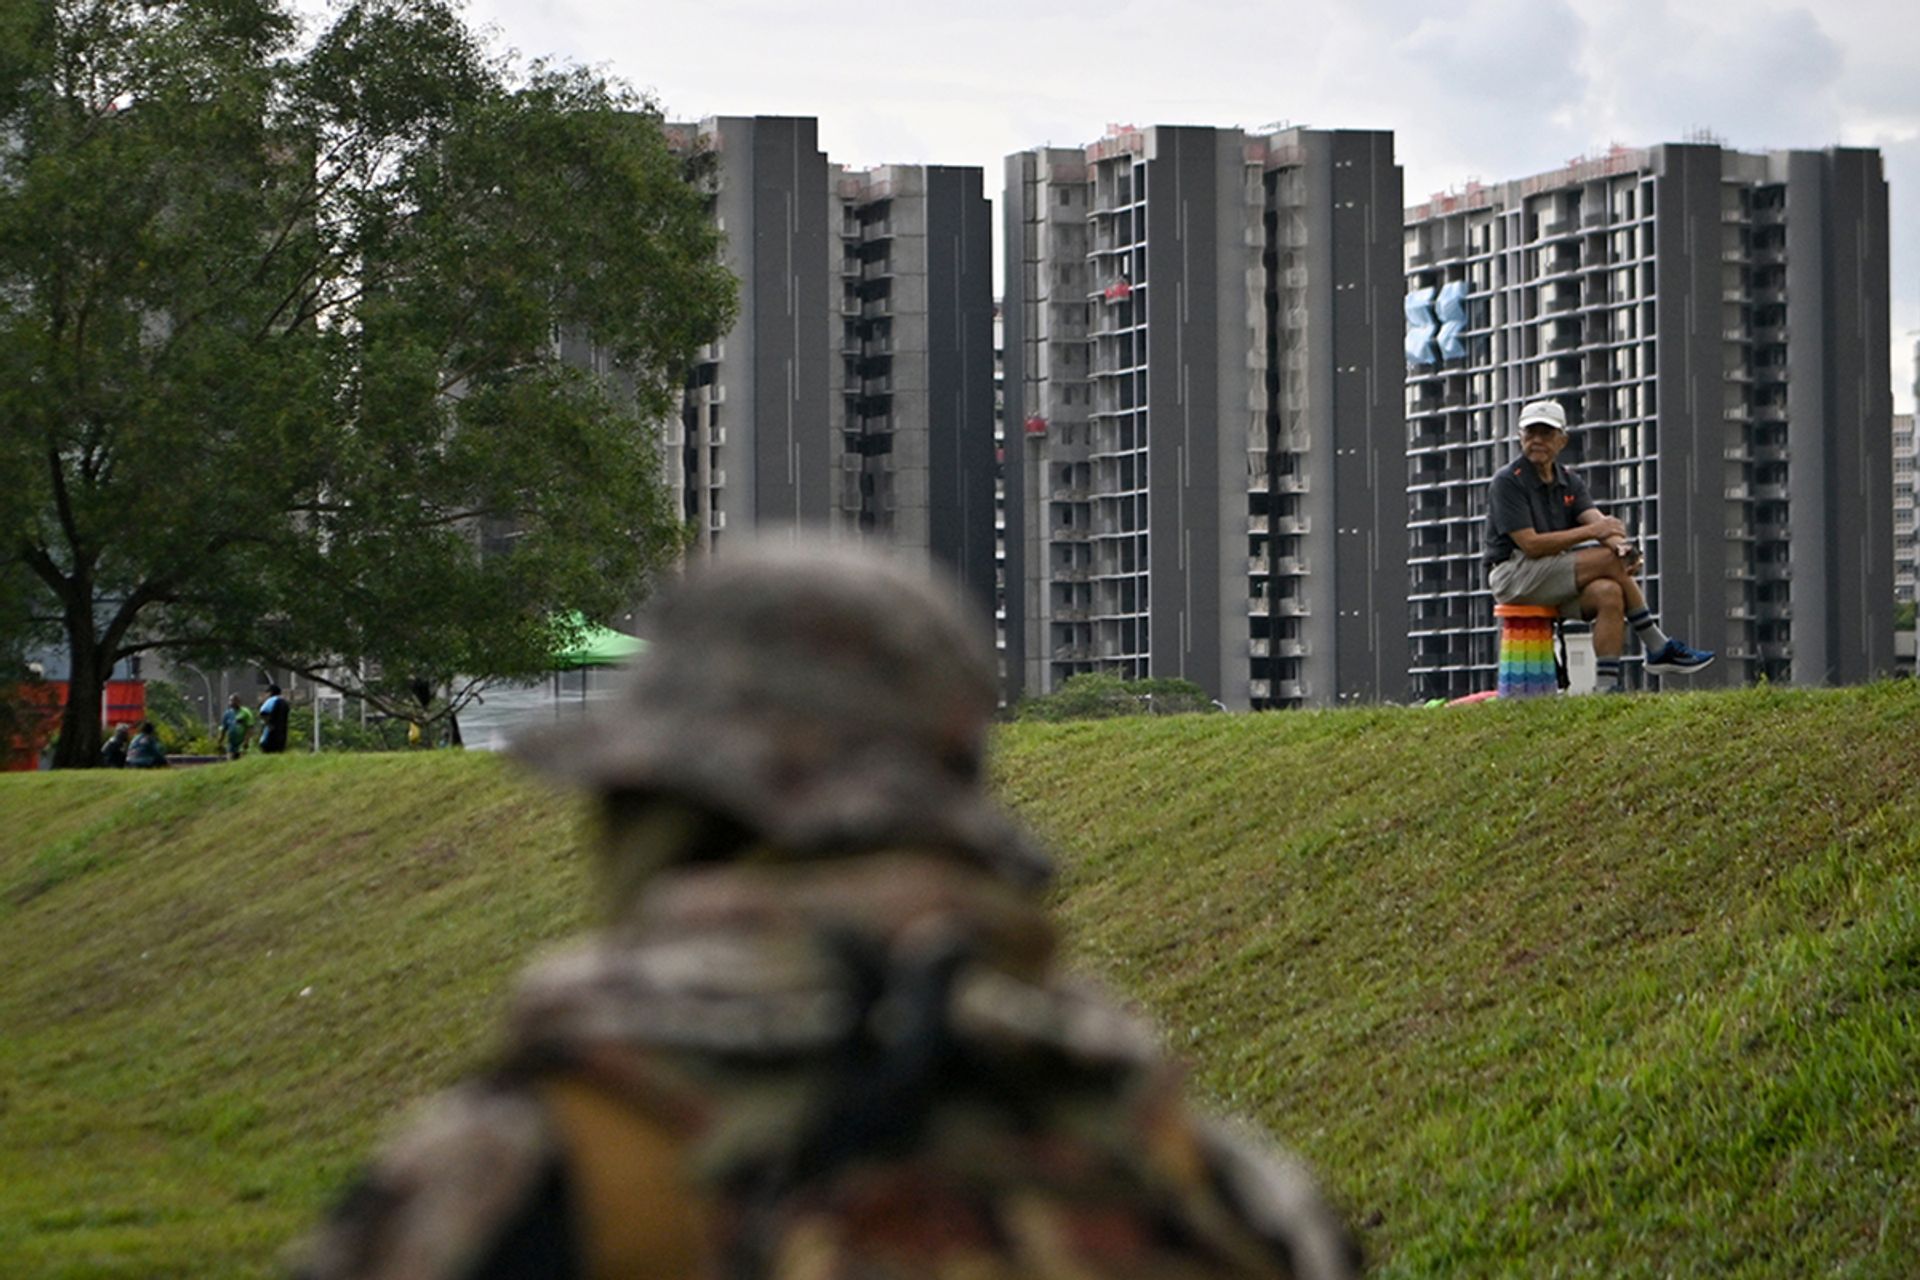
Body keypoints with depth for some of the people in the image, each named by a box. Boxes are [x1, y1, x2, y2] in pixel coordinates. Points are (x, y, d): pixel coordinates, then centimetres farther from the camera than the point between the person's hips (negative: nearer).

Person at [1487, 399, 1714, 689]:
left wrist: (1620, 544, -28)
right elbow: (1530, 545, -17)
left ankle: (1607, 684, -22)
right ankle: (1658, 649, -13)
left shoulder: (1570, 482, 14)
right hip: (1512, 575, -7)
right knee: (1609, 561, -21)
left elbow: (1598, 521, -4)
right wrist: (1590, 531, -22)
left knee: (1609, 593, -22)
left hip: (1555, 578, 7)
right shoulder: (1508, 481, -8)